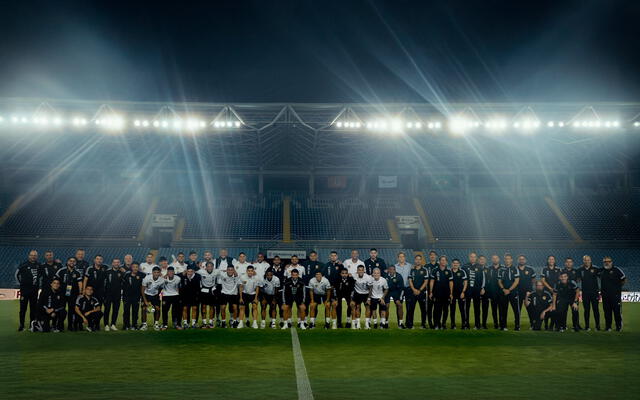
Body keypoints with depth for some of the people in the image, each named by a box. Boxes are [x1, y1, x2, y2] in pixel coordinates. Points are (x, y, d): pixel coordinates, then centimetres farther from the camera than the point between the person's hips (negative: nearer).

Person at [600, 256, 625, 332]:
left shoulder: (616, 269, -3)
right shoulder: (602, 271, 11)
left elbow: (624, 279, 1)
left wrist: (618, 286, 4)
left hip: (616, 294, -4)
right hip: (605, 295, 4)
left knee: (617, 311, -2)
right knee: (607, 311, 7)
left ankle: (619, 327, 6)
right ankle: (608, 327, 14)